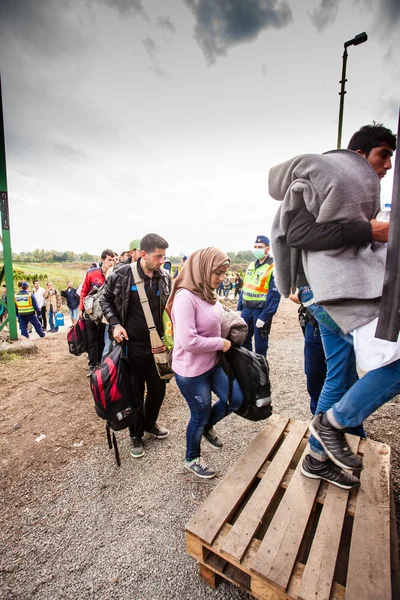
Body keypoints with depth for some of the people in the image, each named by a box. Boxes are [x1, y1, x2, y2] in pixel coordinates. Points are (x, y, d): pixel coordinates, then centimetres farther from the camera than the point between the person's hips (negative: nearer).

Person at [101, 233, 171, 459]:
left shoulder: (165, 278, -1)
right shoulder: (122, 275, -11)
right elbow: (106, 300, 3)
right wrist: (115, 324, -10)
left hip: (158, 344, 3)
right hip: (133, 345, -3)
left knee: (159, 389, 15)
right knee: (135, 392, 12)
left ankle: (150, 423, 45)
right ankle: (136, 435, 37)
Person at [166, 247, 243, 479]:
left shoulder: (208, 293, 0)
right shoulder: (185, 297, -27)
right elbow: (188, 341, -31)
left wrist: (224, 340, 2)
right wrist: (221, 343, -19)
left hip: (213, 363, 8)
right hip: (191, 371, -8)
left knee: (236, 399, 14)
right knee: (200, 415, 12)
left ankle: (207, 426, 43)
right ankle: (192, 459, 43)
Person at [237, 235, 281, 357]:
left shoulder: (273, 268, -11)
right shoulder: (251, 265, 12)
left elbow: (274, 296, -16)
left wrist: (264, 317, -19)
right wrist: (239, 308, 10)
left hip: (261, 310, -7)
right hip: (246, 309, 7)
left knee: (260, 345, 6)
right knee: (243, 340, 16)